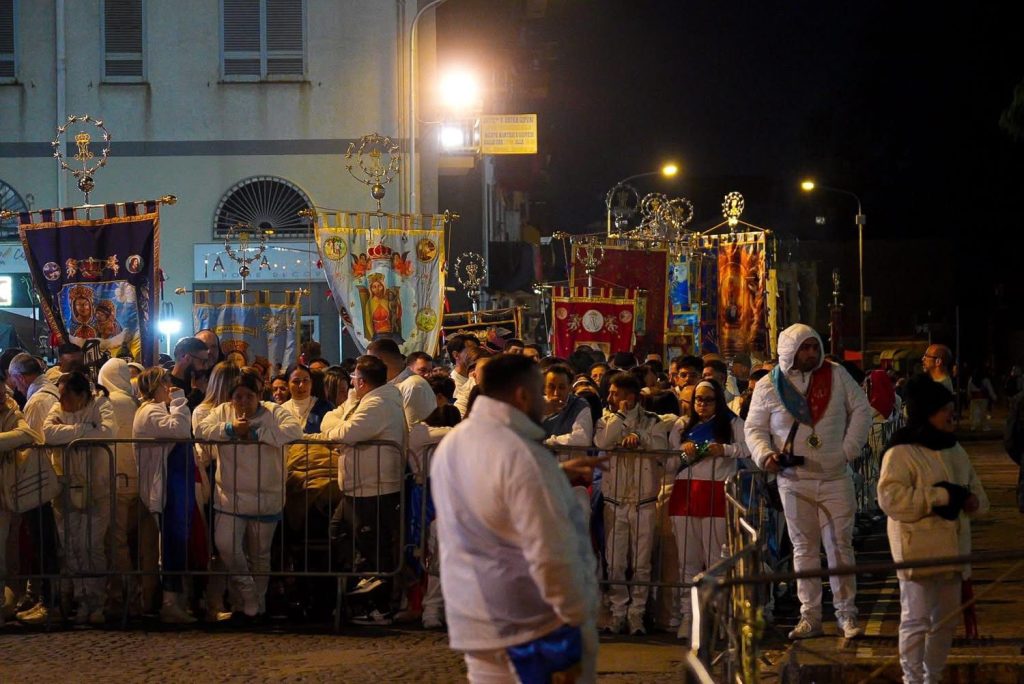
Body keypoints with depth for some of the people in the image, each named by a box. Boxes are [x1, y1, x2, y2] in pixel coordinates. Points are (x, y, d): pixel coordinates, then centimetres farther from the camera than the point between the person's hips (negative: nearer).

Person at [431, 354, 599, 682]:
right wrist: (577, 616, -15)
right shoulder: (522, 455, -21)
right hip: (534, 624, -8)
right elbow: (551, 553, -24)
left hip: (474, 622, 8)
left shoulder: (449, 446, 7)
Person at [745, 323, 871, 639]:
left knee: (840, 545, 1)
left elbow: (861, 410, 8)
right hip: (794, 481, 0)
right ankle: (809, 616, 11)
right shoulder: (768, 386, 0)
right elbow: (754, 428, 7)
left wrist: (849, 449, -2)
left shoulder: (836, 375, 1)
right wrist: (765, 454, -12)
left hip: (835, 479, 0)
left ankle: (847, 614, 7)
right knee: (804, 548, 5)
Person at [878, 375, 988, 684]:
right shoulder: (901, 453, -11)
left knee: (946, 620, 14)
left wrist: (970, 500, -5)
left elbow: (977, 494, 21)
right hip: (919, 552, -8)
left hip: (951, 551, 8)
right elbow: (891, 497, -23)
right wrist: (941, 496, -21)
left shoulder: (955, 450, 14)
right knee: (917, 620, -7)